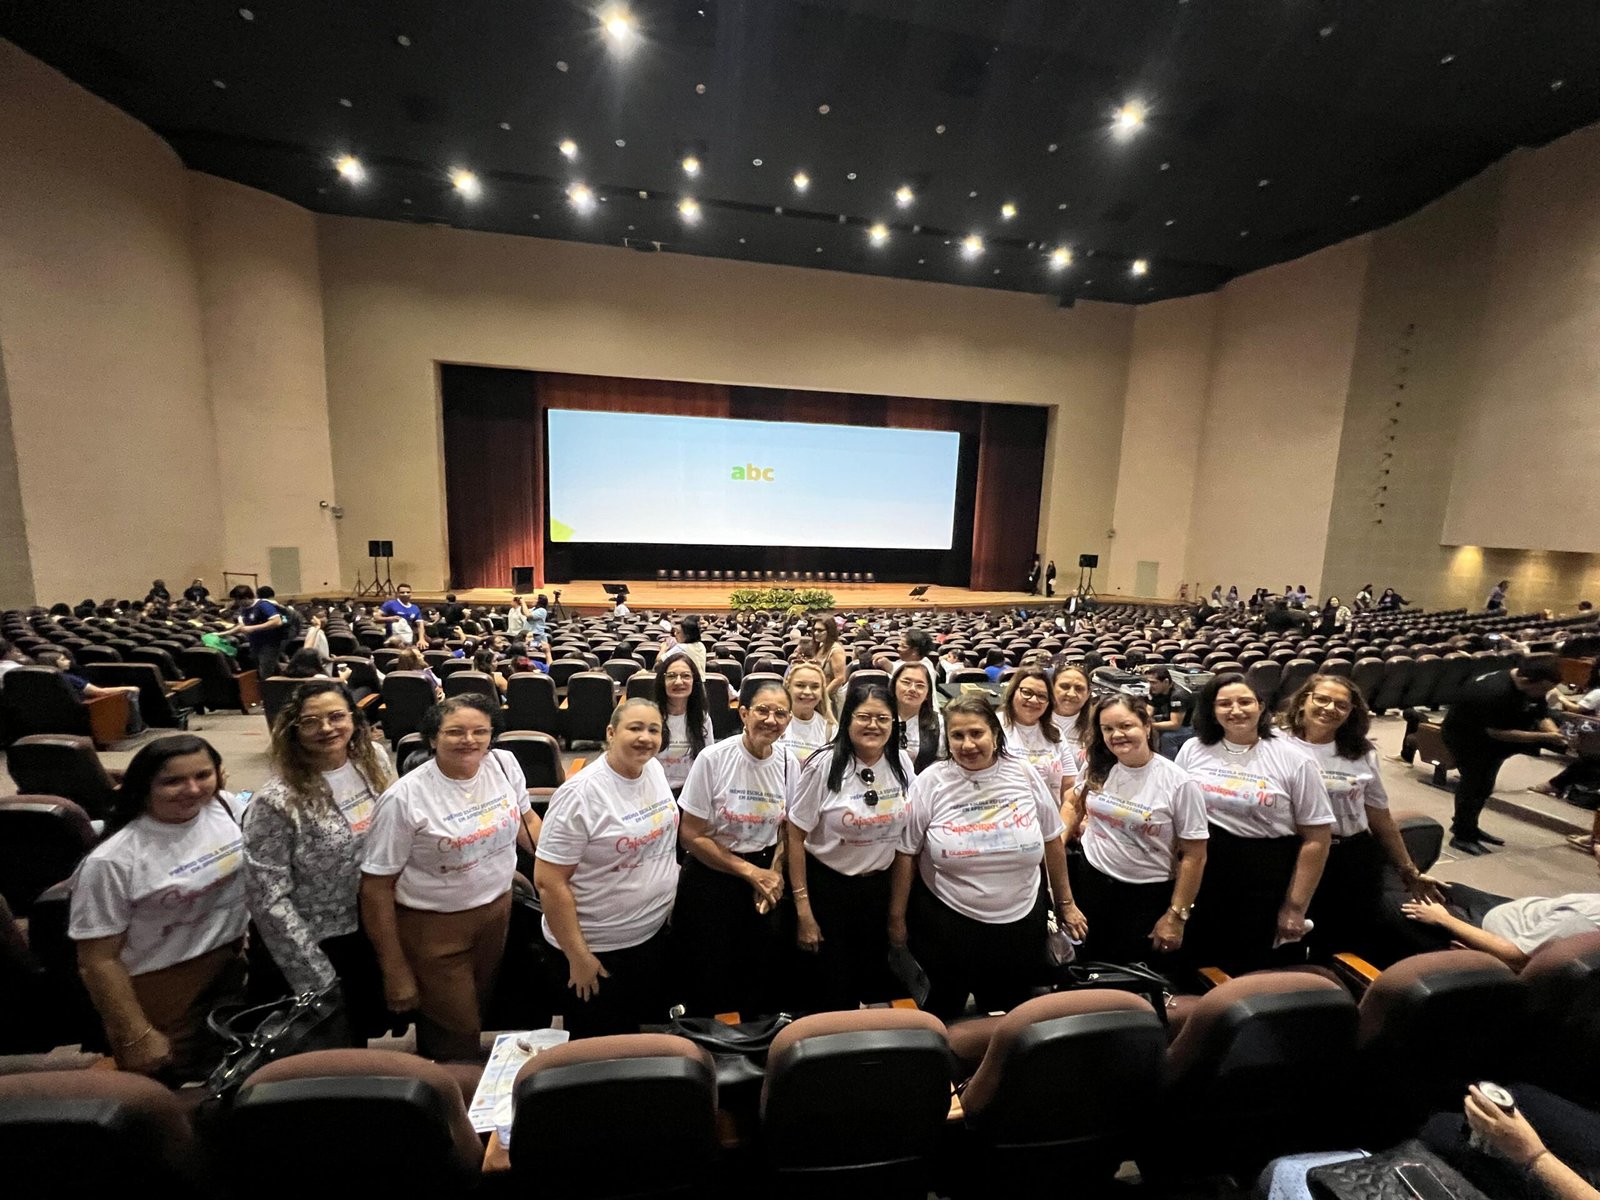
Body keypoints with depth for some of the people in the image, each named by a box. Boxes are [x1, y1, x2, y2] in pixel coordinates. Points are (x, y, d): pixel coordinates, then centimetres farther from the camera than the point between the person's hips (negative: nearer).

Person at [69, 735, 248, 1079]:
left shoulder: (224, 807, -10)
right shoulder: (112, 861, -25)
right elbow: (99, 960, -16)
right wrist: (137, 1036, -12)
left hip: (232, 963, 5)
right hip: (160, 989, -5)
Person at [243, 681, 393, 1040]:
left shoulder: (373, 760, -9)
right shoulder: (277, 802, -23)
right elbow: (269, 900, -19)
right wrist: (315, 976, -16)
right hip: (324, 944, -4)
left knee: (374, 1025, 24)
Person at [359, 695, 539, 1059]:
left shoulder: (504, 764, -8)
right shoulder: (404, 797, -20)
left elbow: (525, 819, 10)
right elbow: (377, 887, -14)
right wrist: (395, 972, -10)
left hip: (498, 910, 5)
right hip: (433, 927, -4)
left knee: (477, 1013, 24)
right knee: (455, 1035, 10)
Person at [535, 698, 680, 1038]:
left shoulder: (655, 769, -4)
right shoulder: (580, 794, -25)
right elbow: (548, 881, -22)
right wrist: (577, 956, -17)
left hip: (654, 933, 6)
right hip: (598, 948, -6)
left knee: (648, 1030, 25)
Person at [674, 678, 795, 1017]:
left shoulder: (788, 762, -5)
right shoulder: (713, 759, -18)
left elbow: (788, 829, 7)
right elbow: (691, 835, -13)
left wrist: (774, 873, -10)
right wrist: (750, 871, -15)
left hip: (765, 876, 4)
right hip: (710, 877, -3)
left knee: (762, 976, 13)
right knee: (707, 977, 8)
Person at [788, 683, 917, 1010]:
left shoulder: (903, 763, -5)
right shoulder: (824, 766, -17)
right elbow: (796, 837, -11)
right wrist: (803, 910, -11)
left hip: (880, 887, 4)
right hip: (827, 887, -4)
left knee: (874, 981, 17)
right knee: (831, 987, 10)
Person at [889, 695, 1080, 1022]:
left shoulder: (1024, 775, -5)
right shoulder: (930, 782, -12)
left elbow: (1052, 840, 6)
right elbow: (906, 853, -6)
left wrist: (1065, 903, 11)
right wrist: (897, 919, -2)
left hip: (1021, 920, 2)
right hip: (946, 923, -2)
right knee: (942, 1018, 14)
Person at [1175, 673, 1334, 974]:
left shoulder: (1294, 761, -7)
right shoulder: (1193, 749, 0)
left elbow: (1316, 837, -4)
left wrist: (1296, 907, -4)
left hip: (1265, 884, -2)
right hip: (1199, 876, 2)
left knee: (1247, 972, 12)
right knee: (1197, 966, 15)